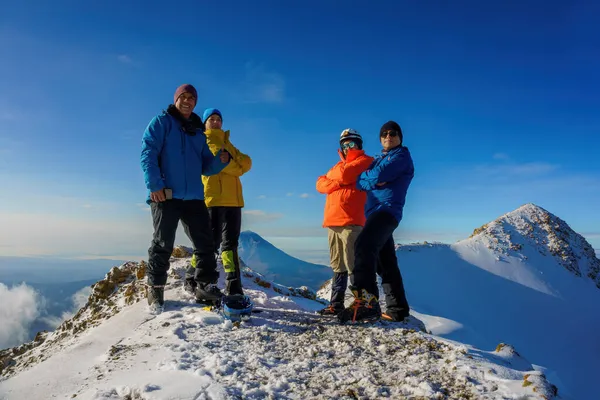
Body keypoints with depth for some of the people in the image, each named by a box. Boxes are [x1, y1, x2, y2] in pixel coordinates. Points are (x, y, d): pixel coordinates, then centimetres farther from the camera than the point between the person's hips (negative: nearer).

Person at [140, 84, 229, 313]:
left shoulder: (198, 132, 20)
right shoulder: (161, 122, 6)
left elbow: (206, 167, 17)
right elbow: (148, 154, -6)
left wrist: (221, 159, -4)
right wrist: (155, 185, -17)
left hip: (194, 197, 5)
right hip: (166, 195, -5)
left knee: (205, 243, 4)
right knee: (163, 245, 0)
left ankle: (206, 286, 16)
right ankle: (155, 291, 14)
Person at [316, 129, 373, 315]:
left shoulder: (365, 161, 5)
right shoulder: (338, 166, 27)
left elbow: (345, 174, -13)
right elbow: (321, 184, 13)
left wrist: (333, 176, 9)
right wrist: (335, 183, -7)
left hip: (351, 222, -7)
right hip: (333, 222, 7)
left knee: (353, 265, -10)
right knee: (338, 267, 10)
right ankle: (336, 304, 15)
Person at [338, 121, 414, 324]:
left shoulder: (401, 155, 1)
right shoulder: (379, 159, 26)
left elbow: (377, 176, -15)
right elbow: (361, 182, 11)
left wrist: (362, 176, 4)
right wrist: (371, 181, -10)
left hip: (387, 209, -10)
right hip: (377, 212, 10)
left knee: (364, 245, -31)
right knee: (386, 263, 12)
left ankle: (366, 301, -41)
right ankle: (397, 309, 20)